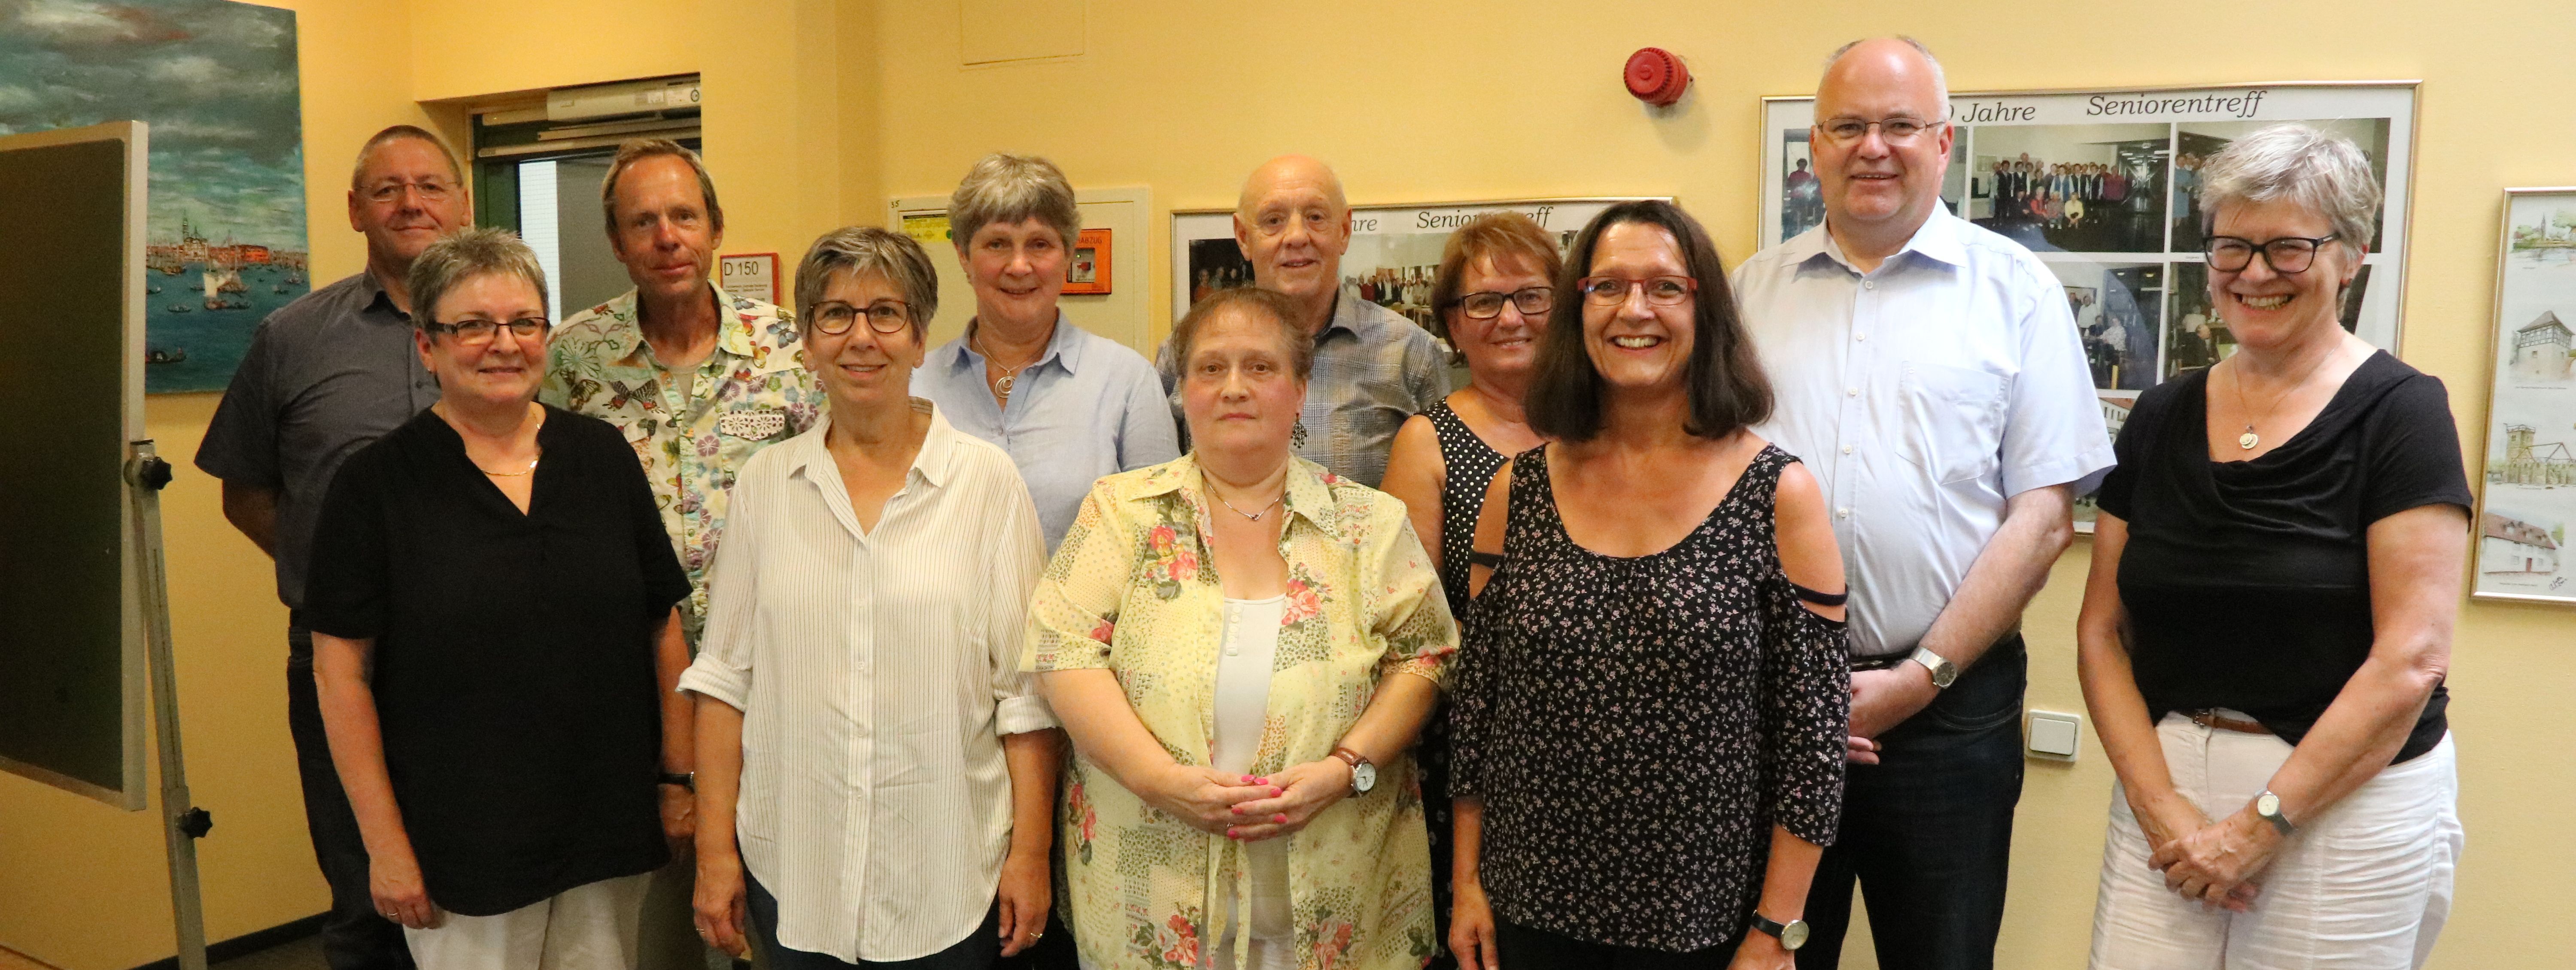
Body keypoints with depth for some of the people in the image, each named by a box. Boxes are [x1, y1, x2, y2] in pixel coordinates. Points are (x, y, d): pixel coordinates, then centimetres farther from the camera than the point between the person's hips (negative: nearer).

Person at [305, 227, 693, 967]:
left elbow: (663, 627, 6)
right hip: (460, 846, -3)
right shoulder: (377, 482, -5)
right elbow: (343, 671, -6)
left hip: (608, 831, 3)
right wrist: (385, 843, -7)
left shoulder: (603, 456, 3)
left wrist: (681, 778, 4)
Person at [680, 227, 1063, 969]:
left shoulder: (987, 481, -3)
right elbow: (726, 677, 6)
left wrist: (1031, 851, -5)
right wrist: (715, 850, 3)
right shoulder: (765, 483, 4)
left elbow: (1025, 688, -3)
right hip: (791, 872, 2)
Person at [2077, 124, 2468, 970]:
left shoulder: (2398, 413, -7)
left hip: (2347, 800, -3)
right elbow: (2103, 632, 4)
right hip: (2165, 783, 4)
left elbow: (2411, 660, -13)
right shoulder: (2162, 418, 6)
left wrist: (2265, 822, -14)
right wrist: (2160, 805, -7)